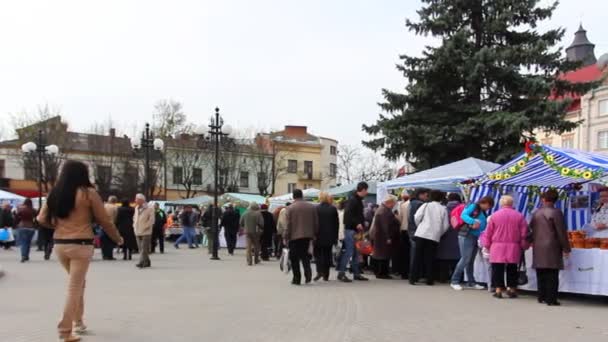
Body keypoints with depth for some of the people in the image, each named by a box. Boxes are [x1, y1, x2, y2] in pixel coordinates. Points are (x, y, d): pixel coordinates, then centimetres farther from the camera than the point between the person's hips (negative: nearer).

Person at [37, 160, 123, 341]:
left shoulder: (55, 193, 6)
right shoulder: (89, 193, -8)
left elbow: (42, 219, 8)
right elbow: (104, 221, -4)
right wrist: (117, 238, 10)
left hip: (60, 245, 6)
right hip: (81, 245, -6)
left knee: (77, 283, 23)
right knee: (75, 287, 1)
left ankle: (78, 321, 28)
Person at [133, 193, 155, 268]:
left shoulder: (149, 208, -8)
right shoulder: (136, 208, 13)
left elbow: (151, 219, -11)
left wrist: (145, 227, -13)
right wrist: (134, 225, 12)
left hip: (146, 232, -7)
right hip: (138, 231, 7)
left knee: (144, 248, -11)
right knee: (141, 248, 9)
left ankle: (141, 262, -17)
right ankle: (147, 262, 17)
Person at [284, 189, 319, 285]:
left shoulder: (290, 208, -7)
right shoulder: (312, 207, 4)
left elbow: (288, 224, -8)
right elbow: (316, 223, 7)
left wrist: (286, 237, -2)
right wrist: (315, 234, 17)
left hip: (294, 236, -3)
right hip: (308, 235, 3)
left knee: (294, 257, 7)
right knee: (305, 255, 16)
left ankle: (297, 278, 8)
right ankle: (308, 272, -6)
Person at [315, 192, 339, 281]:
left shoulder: (316, 209, -10)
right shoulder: (333, 209, 0)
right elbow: (337, 223, 4)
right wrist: (335, 236, 11)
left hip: (319, 237, -3)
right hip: (330, 236, 3)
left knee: (318, 254, 8)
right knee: (327, 254, 10)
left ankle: (320, 271, -11)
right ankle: (326, 275, 12)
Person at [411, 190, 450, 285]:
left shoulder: (426, 205, 3)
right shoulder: (443, 209, 6)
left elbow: (417, 217, -6)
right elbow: (446, 225, 4)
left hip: (421, 234, -1)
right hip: (434, 236, 1)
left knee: (418, 256, 5)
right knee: (429, 258, 8)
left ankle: (413, 278, 3)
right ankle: (429, 279, 8)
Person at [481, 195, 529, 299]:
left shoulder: (495, 215, -3)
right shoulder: (519, 216, 0)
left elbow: (488, 233, 1)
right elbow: (524, 233, 3)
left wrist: (487, 245, 11)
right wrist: (523, 246, 13)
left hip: (497, 247, -1)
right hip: (513, 248, 1)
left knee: (498, 269, 3)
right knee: (512, 269, 10)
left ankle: (498, 289, 2)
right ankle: (511, 289, 12)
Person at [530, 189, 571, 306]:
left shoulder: (536, 213, 8)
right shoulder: (556, 212, -8)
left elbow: (531, 229, 15)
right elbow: (562, 232, -9)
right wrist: (566, 248, -3)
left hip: (538, 248, 5)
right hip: (552, 248, -5)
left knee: (541, 275, 11)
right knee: (552, 275, -1)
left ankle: (542, 297, 16)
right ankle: (551, 299, -2)